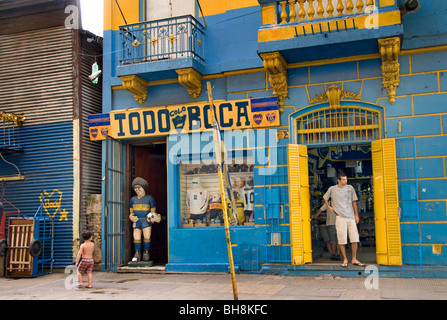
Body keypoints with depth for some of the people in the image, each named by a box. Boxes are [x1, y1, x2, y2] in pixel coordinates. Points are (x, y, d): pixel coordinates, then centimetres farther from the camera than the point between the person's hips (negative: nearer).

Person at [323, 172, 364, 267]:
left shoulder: (350, 188, 8)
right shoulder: (332, 189, 4)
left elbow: (354, 201, 12)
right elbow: (325, 198, 21)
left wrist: (356, 215, 8)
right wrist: (329, 207, 9)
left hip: (351, 216, 2)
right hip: (340, 217, -2)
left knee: (355, 238, -2)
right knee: (342, 239, -3)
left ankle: (354, 259, 9)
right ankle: (345, 259, 9)